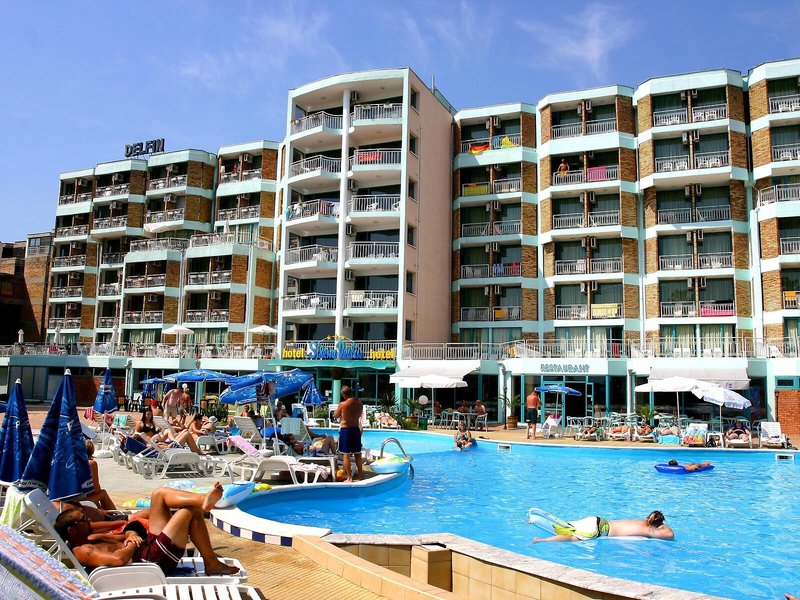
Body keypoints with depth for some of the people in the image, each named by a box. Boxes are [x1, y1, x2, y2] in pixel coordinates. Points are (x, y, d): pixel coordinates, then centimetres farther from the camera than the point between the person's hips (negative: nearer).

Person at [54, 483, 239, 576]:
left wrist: (131, 535, 1)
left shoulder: (92, 540, 21)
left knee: (159, 494, 1)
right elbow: (118, 560, -28)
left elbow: (124, 535, 24)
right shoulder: (81, 551, -10)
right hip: (152, 558, -11)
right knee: (189, 511, -16)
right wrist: (133, 544, -9)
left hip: (149, 543, 11)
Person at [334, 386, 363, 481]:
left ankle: (349, 477, -1)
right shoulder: (360, 403, -1)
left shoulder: (343, 404, -13)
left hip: (345, 429, -5)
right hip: (356, 429, 5)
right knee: (357, 454, 15)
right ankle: (360, 474, 23)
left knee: (345, 454, 1)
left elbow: (335, 416, 0)